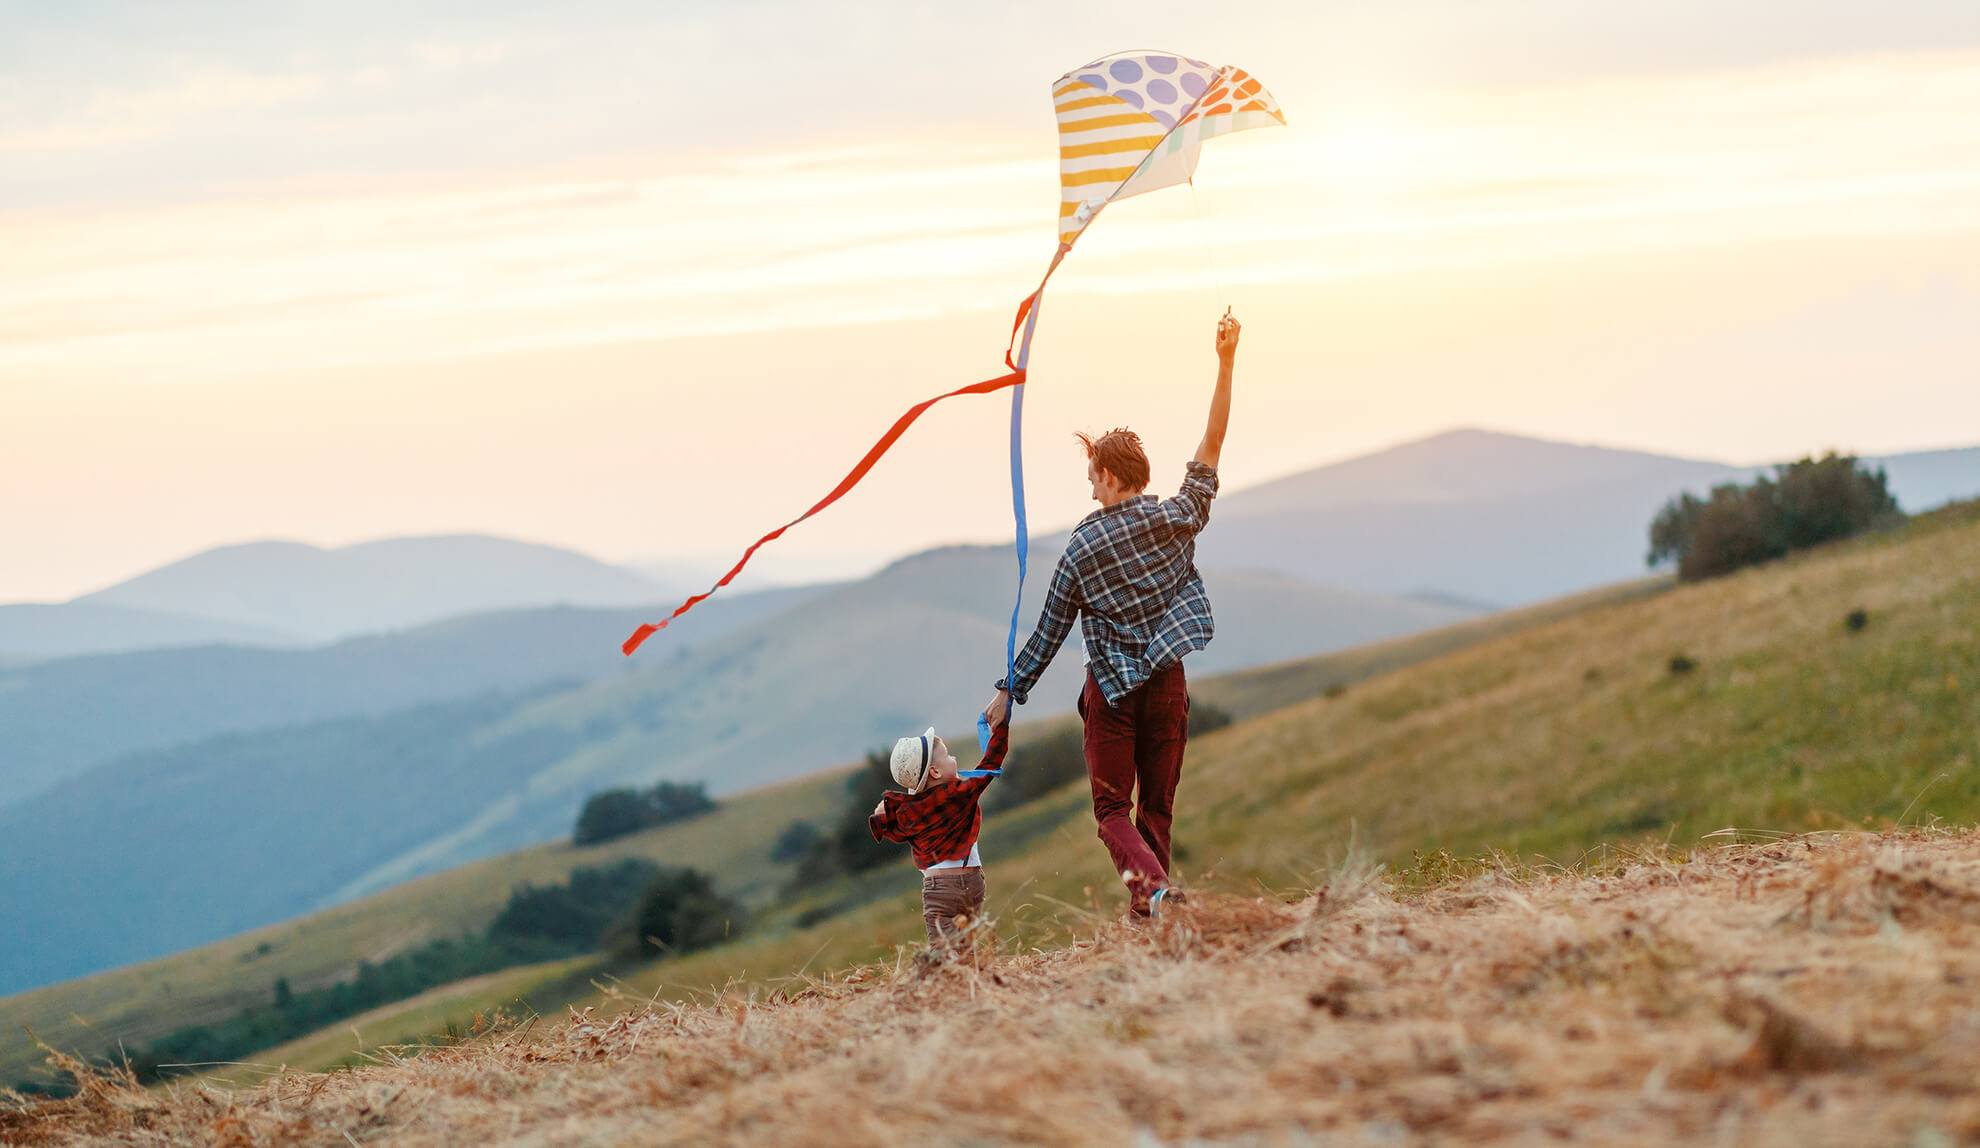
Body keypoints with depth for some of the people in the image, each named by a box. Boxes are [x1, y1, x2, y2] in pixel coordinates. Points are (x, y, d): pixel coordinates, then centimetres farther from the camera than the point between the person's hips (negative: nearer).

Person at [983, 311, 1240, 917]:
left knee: (1112, 807, 3)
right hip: (1168, 681, 3)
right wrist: (1225, 365, 4)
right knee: (1158, 805, 13)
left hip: (1114, 688, -3)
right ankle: (1146, 910, 9)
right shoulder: (1176, 519, -4)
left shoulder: (1082, 548, -9)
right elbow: (1211, 447, 3)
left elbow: (1049, 633, -4)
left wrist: (1010, 690, 6)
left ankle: (1149, 882, -24)